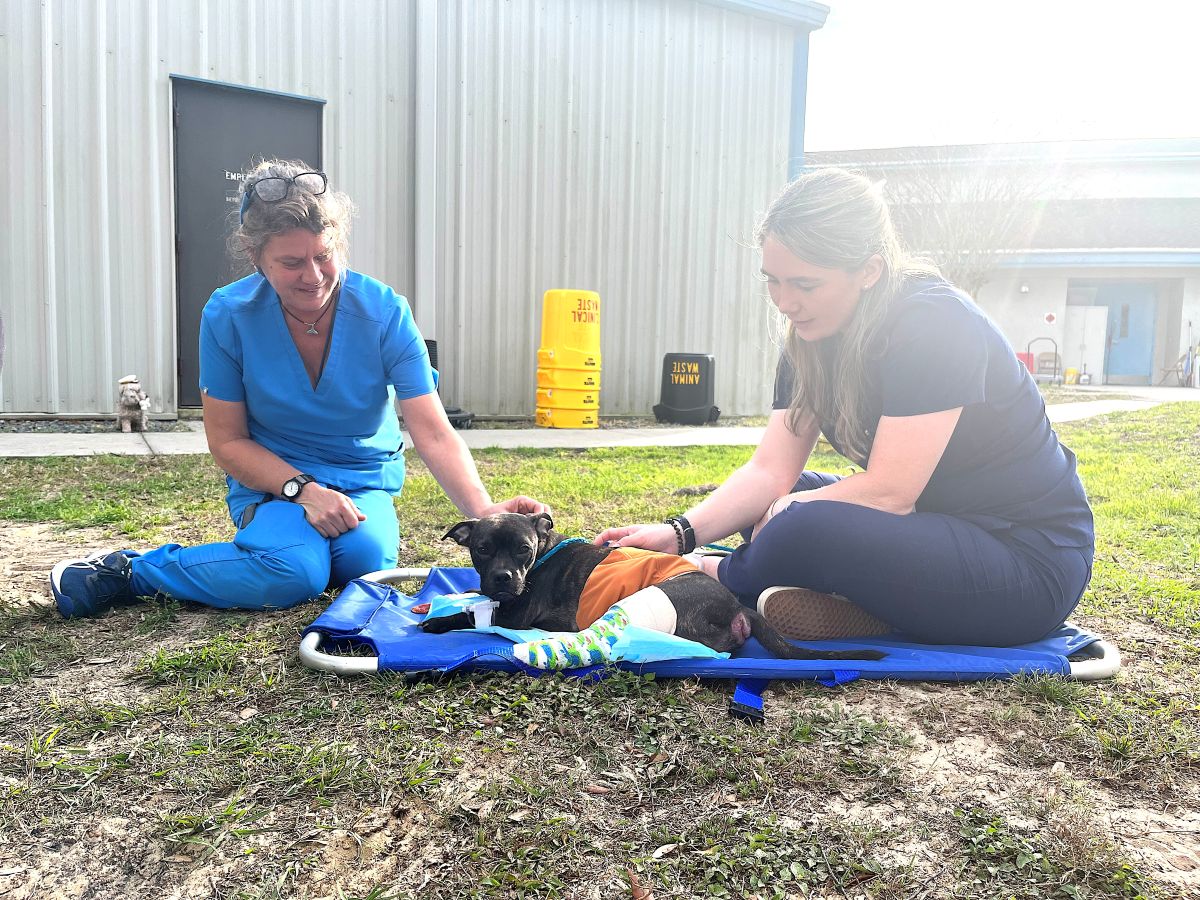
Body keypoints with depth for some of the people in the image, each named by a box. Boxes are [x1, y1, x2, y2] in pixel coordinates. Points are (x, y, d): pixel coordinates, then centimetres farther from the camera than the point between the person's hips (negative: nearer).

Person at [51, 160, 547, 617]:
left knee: (367, 558, -29)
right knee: (297, 570, -30)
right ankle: (129, 570, -9)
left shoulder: (384, 312, -16)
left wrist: (483, 509, -38)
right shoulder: (227, 316, -14)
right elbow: (228, 442, -6)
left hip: (363, 479, 2)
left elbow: (434, 434, -22)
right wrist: (303, 490, -22)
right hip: (271, 478, -1)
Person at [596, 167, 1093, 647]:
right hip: (940, 526, 9)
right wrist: (681, 531, -17)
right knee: (754, 503, 4)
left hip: (1030, 561, -8)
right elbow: (770, 471, -4)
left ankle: (729, 578, 0)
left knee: (805, 526, -30)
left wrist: (786, 511, -12)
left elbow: (887, 491, -26)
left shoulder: (934, 325, -24)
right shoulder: (811, 337, 0)